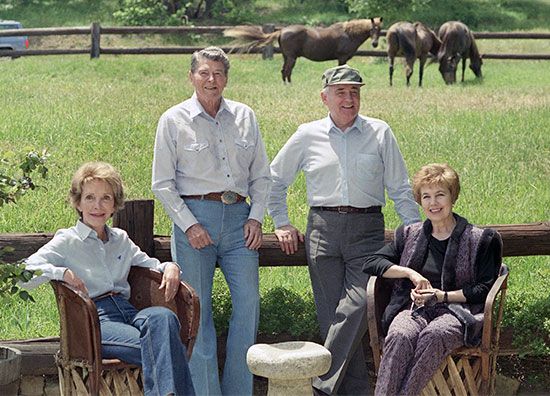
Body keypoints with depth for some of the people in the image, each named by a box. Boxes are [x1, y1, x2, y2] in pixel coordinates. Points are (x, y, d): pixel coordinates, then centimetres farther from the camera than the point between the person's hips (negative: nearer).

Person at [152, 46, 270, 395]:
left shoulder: (245, 117, 11)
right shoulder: (174, 120, 2)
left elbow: (261, 174, 15)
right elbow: (163, 184, 1)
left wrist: (256, 217, 2)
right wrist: (189, 224, -9)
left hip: (238, 217, 3)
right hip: (194, 215, -3)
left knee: (248, 303, -4)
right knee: (197, 309, -2)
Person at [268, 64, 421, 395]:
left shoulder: (380, 133, 7)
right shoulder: (308, 136, 9)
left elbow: (400, 188, 10)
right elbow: (275, 180, 21)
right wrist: (282, 223, 14)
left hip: (367, 229, -1)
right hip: (323, 229, 1)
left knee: (357, 306, -18)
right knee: (332, 314, -1)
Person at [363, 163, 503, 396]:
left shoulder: (479, 239, 10)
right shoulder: (409, 235, 21)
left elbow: (485, 289, 3)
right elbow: (371, 263, 13)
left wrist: (443, 296, -7)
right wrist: (411, 273, -3)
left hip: (456, 310, -2)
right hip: (414, 307, 2)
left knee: (434, 335, -39)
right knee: (400, 336, -34)